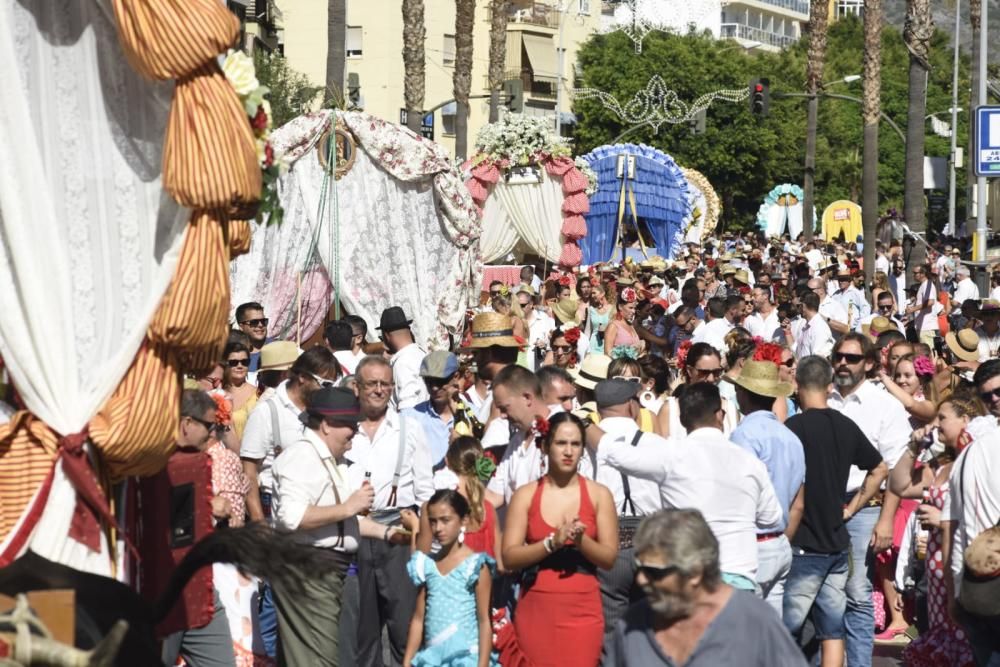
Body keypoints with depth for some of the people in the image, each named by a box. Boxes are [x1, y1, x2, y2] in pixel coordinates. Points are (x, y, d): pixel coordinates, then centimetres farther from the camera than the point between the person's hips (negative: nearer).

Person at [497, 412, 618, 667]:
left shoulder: (599, 494, 2)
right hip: (535, 609, 1)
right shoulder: (525, 495, 3)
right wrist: (553, 543, -18)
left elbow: (609, 558, -2)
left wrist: (581, 540, -19)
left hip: (582, 611, -1)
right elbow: (509, 557, -5)